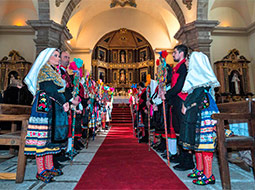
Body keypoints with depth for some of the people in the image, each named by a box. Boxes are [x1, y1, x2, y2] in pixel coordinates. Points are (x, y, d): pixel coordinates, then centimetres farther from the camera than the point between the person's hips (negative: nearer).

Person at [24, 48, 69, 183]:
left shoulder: (54, 71, 21)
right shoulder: (44, 70, -5)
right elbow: (50, 90, -16)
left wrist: (67, 101, 4)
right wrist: (63, 103, -13)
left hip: (54, 108, 9)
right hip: (44, 107, -9)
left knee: (51, 136, 10)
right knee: (42, 136, -4)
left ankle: (49, 167, 19)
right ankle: (41, 171, 5)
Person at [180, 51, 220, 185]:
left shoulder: (199, 74, -8)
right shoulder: (198, 74, 20)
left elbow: (199, 93, -17)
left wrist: (186, 104, -10)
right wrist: (187, 104, 9)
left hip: (203, 112, -9)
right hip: (196, 112, 9)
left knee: (204, 141, -6)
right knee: (197, 140, 12)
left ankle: (208, 176, 3)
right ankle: (200, 169, 23)